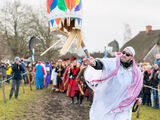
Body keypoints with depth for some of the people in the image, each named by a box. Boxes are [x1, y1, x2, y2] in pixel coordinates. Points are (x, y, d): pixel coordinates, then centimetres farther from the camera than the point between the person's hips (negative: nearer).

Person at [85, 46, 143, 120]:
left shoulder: (135, 72, -1)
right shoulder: (112, 63, -13)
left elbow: (135, 87, 15)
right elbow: (102, 64, -35)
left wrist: (137, 98, -1)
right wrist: (95, 63, -57)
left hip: (122, 106, 2)